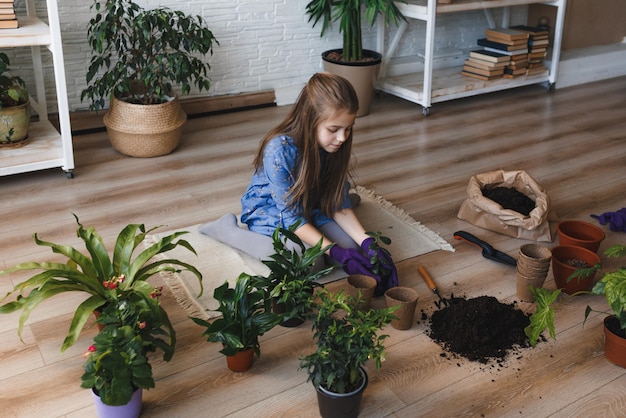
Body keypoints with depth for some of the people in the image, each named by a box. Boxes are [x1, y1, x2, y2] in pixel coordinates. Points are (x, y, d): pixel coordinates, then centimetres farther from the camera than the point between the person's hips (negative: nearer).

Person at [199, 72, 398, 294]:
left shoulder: (334, 146, -16)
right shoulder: (279, 151, -33)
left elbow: (340, 206, -10)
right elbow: (293, 218, -28)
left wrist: (367, 242, -26)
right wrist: (337, 253, -35)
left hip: (310, 206, 5)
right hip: (270, 212, -5)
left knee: (351, 246, -17)